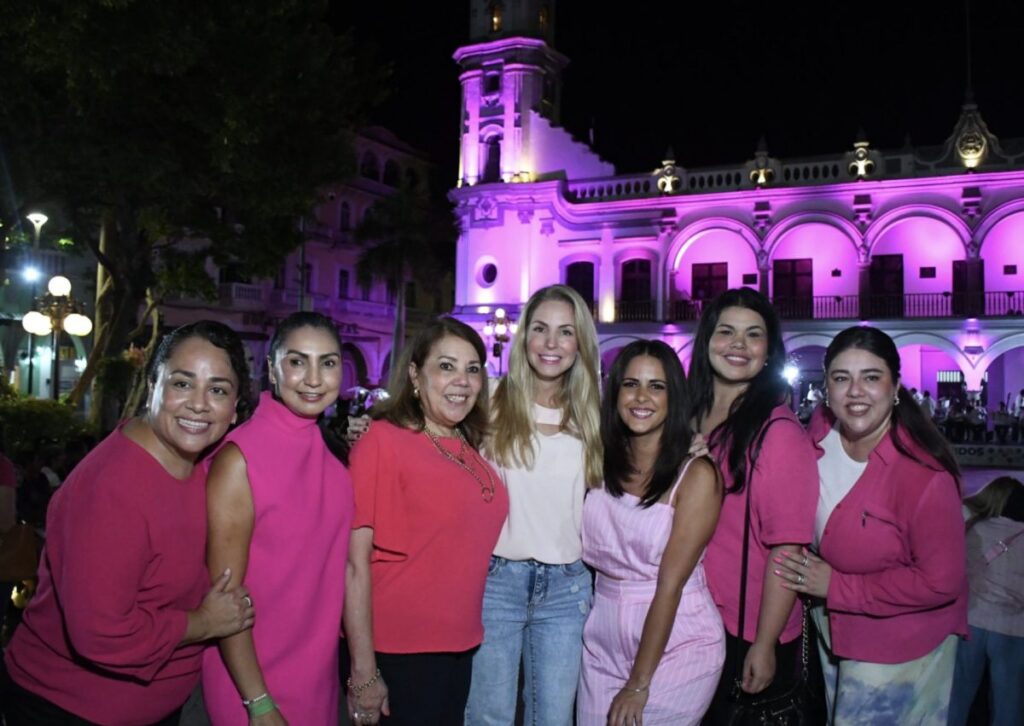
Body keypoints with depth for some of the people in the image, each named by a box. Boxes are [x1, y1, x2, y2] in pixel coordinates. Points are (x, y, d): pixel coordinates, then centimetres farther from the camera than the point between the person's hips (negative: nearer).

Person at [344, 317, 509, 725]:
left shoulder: (469, 449, 6)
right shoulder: (385, 439, -14)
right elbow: (355, 560, -17)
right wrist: (364, 671, -18)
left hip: (460, 650, 7)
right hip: (396, 656, -7)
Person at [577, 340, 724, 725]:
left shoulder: (695, 474, -14)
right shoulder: (601, 463, 0)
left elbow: (670, 585, -16)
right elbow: (594, 557, 6)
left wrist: (639, 683, -15)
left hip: (676, 646, -4)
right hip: (604, 646, 4)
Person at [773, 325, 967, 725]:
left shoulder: (926, 475, -30)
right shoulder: (822, 429, -12)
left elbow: (940, 583, -25)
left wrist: (837, 587, -23)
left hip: (898, 652, -6)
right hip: (832, 630, 6)